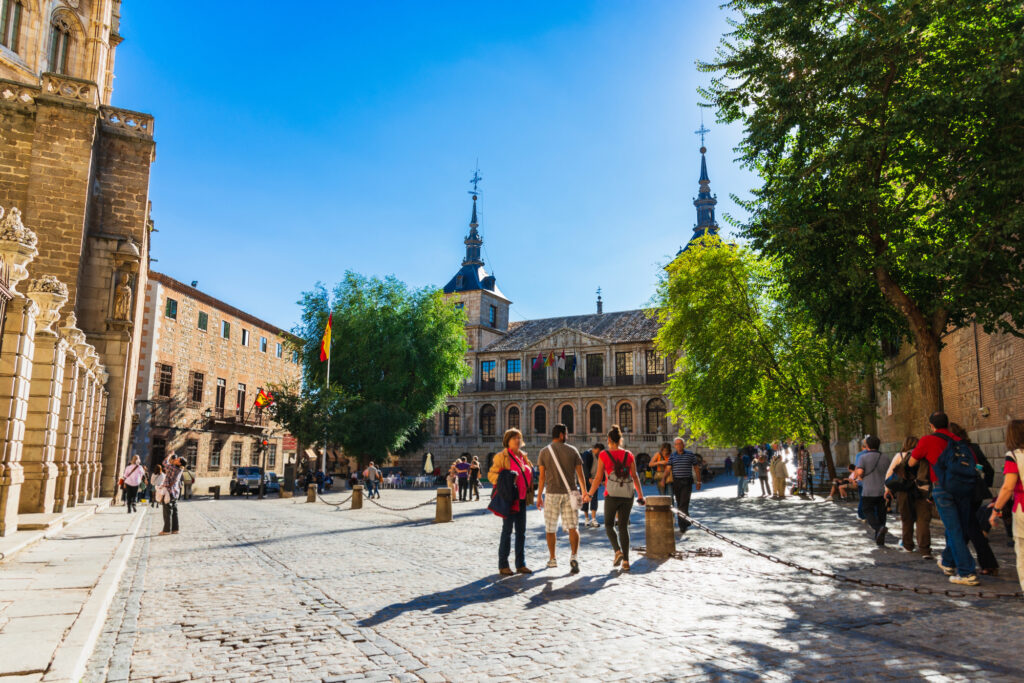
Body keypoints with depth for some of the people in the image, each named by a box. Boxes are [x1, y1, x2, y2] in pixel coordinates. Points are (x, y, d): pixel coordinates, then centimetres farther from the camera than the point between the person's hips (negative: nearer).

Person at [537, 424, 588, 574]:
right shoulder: (572, 451, 2)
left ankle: (552, 559, 23)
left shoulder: (544, 452, 0)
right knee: (573, 527, 0)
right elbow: (580, 474, 3)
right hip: (570, 493, 0)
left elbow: (541, 477, -1)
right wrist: (584, 492, 14)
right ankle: (574, 557, -18)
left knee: (550, 528, 14)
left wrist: (539, 496, 6)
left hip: (552, 494, 0)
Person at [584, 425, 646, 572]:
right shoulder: (629, 455, 4)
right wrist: (641, 496, 12)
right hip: (627, 495, 3)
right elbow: (635, 477, 4)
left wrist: (589, 494, 4)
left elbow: (599, 478, -5)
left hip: (612, 495, -3)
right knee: (624, 527, 10)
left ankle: (618, 551, -6)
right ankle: (626, 560, 6)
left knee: (609, 525, 15)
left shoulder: (604, 455, -4)